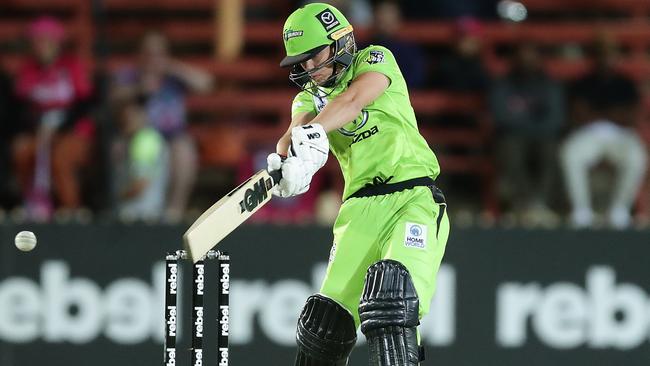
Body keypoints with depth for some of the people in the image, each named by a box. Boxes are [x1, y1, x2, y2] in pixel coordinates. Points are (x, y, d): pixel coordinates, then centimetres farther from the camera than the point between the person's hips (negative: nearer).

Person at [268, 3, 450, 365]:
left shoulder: (376, 60, 4)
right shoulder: (309, 97, 15)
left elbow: (354, 99, -17)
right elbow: (293, 133, -7)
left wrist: (315, 132, -36)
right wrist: (285, 160, -32)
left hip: (413, 196, -4)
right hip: (360, 209, 4)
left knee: (392, 296, -27)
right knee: (325, 319, -6)